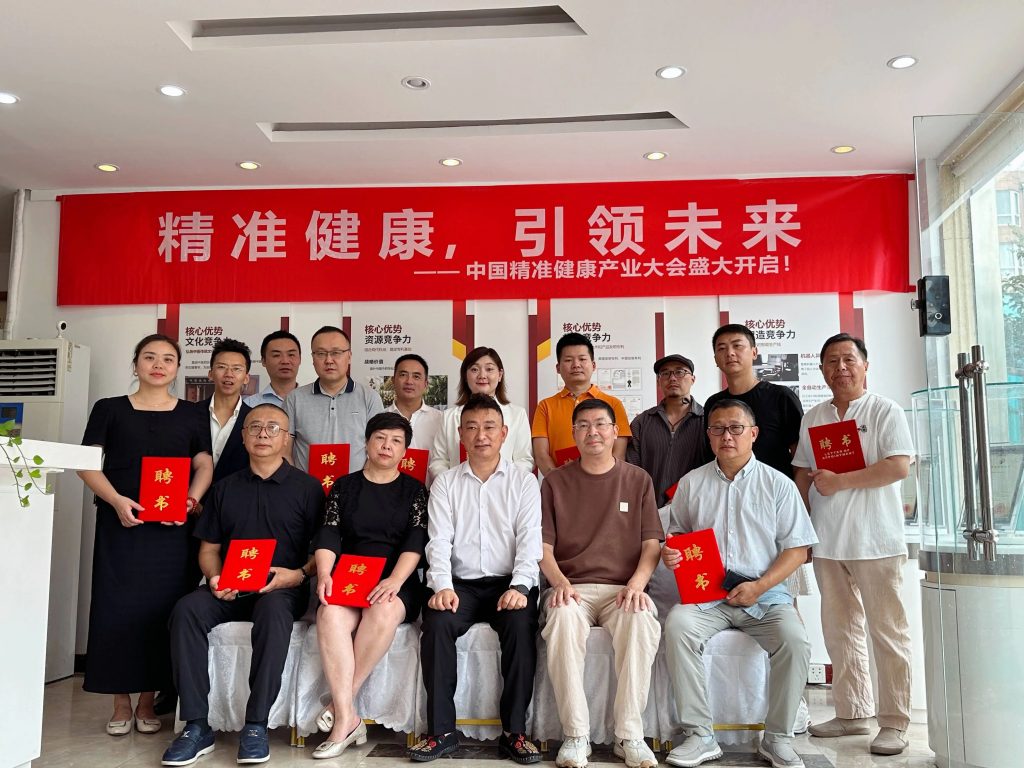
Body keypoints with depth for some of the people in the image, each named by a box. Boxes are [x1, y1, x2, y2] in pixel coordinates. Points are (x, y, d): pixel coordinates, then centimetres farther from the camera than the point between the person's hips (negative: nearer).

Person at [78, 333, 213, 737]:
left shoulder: (189, 413, 10)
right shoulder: (109, 409, 8)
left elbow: (204, 465, 6)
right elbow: (87, 463, 2)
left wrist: (192, 500, -13)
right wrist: (117, 500, -14)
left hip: (171, 527, 1)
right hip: (121, 523, 0)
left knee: (160, 608, 1)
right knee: (117, 607, 0)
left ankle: (147, 699, 13)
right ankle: (121, 702, 12)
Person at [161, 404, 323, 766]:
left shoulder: (307, 487, 5)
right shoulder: (225, 488, 16)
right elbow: (209, 548, 16)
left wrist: (298, 575, -15)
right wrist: (215, 577, -4)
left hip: (283, 588, -3)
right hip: (230, 589, 4)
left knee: (273, 610, -37)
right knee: (186, 610, -26)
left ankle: (256, 725, -29)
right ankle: (196, 726, -21)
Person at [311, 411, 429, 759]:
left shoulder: (415, 491, 12)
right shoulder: (344, 487, 16)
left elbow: (415, 542, -2)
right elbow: (328, 535, 5)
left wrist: (395, 580, -18)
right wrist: (324, 574, -14)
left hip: (396, 582, -1)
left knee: (384, 612, -35)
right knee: (330, 615, -31)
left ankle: (340, 701, -20)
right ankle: (347, 718, -29)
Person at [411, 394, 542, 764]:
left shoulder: (524, 481, 7)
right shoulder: (445, 483, 10)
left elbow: (530, 540, -2)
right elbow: (439, 541, 1)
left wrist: (519, 586, -19)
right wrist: (442, 586, -17)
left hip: (508, 583, -1)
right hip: (461, 583, 1)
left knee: (521, 624, -31)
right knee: (436, 622, -28)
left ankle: (514, 731, -17)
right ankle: (441, 731, -16)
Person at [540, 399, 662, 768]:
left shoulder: (638, 480, 12)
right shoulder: (555, 482, 11)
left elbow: (652, 543, 7)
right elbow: (543, 545, 7)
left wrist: (637, 582, -12)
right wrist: (559, 582, -13)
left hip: (623, 588, 0)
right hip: (572, 587, 0)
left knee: (642, 620, -34)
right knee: (563, 618, -35)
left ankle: (629, 734, -22)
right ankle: (576, 735, -25)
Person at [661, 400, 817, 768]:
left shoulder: (779, 484, 6)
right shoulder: (692, 482, 11)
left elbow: (797, 549, 3)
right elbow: (677, 536, 19)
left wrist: (759, 587, -11)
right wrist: (669, 554, -6)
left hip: (765, 593, -1)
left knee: (795, 640, -27)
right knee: (677, 625, -28)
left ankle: (777, 738, -5)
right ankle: (700, 736, -18)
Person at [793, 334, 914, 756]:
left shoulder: (885, 411, -2)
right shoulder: (812, 418, 13)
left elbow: (899, 467, -14)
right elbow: (803, 475, 14)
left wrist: (840, 482, -15)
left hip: (875, 541, -5)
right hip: (827, 542, 5)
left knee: (887, 631, 0)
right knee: (839, 630, 11)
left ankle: (894, 722, 10)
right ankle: (852, 712, 23)